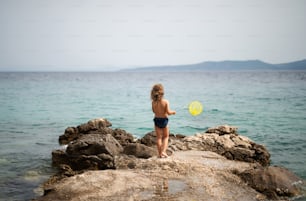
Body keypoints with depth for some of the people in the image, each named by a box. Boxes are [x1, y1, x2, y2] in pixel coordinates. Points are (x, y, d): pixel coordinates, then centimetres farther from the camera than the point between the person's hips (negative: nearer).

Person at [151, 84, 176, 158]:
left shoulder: (153, 102, -8)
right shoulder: (165, 102, -18)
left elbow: (154, 111, 5)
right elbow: (168, 112, -19)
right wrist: (173, 112, 1)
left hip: (156, 120, 2)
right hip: (164, 120, -2)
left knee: (159, 137, 13)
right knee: (166, 137, 15)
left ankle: (160, 153, 15)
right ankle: (163, 151, 2)